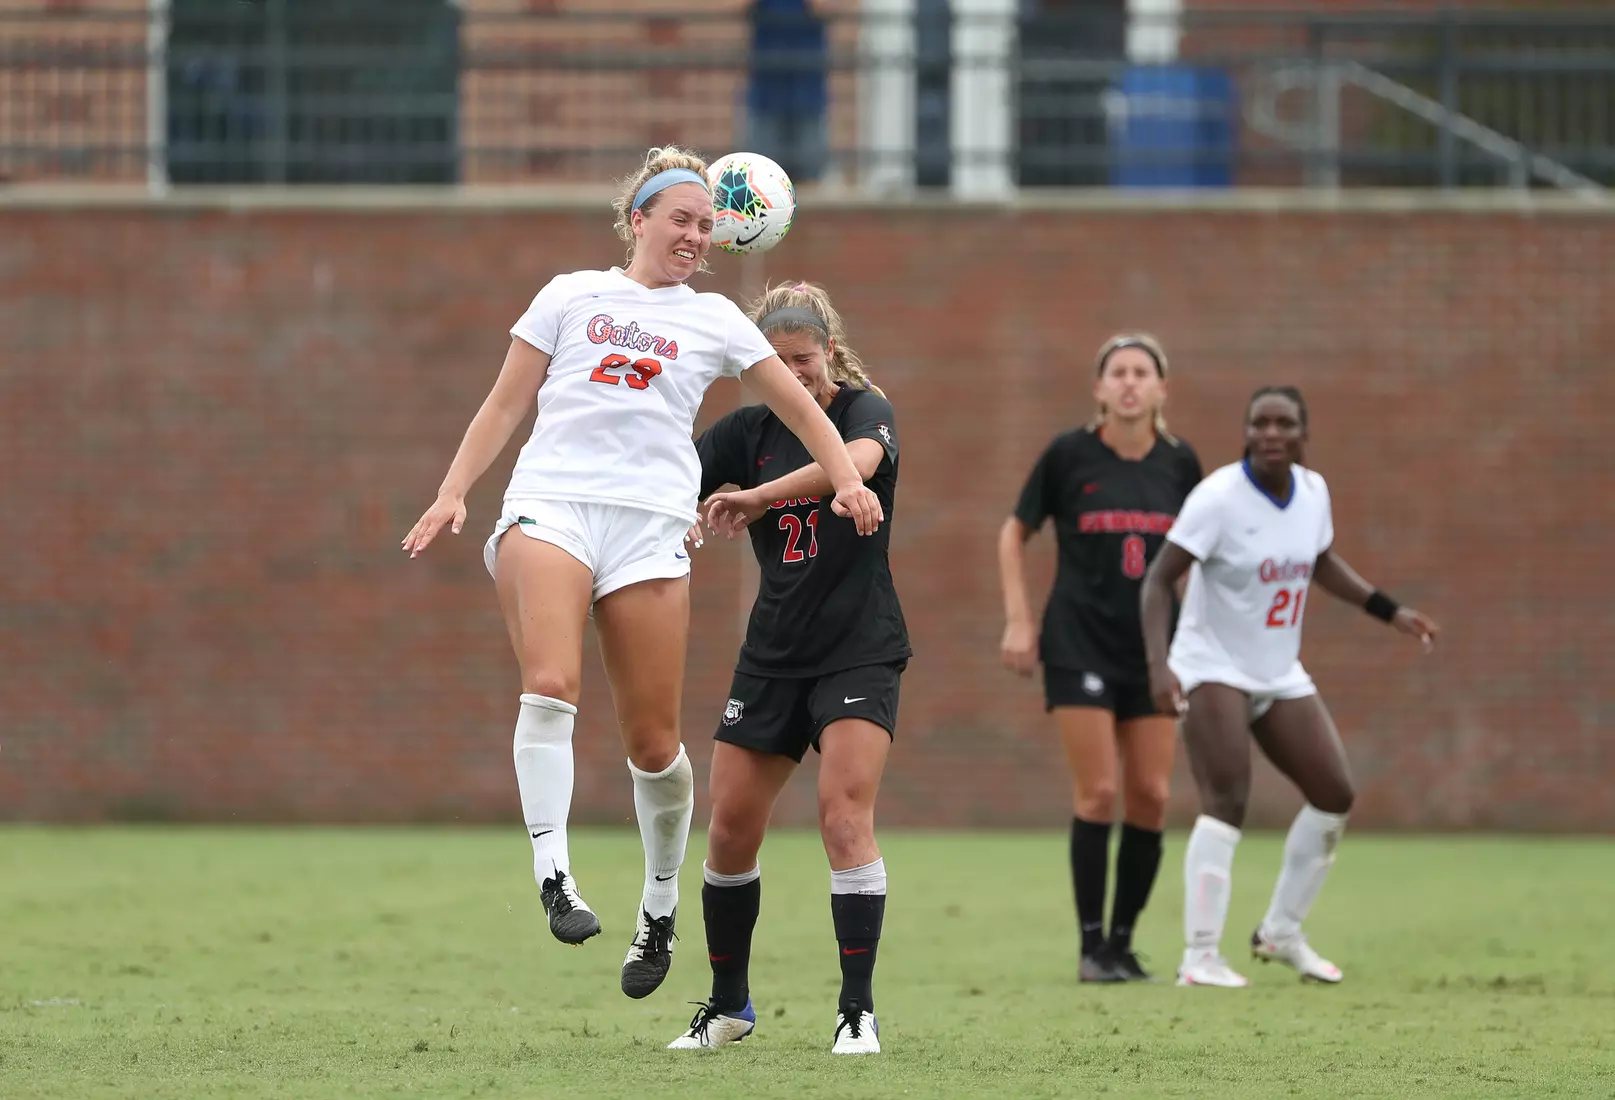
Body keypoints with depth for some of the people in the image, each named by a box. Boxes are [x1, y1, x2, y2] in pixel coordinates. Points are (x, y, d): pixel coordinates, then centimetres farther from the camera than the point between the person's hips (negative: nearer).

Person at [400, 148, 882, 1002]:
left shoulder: (713, 320, 17)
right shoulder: (572, 296, 15)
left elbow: (799, 408, 20)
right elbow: (506, 403, 17)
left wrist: (847, 480, 5)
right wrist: (453, 492, 7)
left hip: (650, 523, 1)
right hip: (549, 505, -1)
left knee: (653, 741, -2)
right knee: (550, 685, -25)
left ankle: (660, 904, 16)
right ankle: (552, 874, -28)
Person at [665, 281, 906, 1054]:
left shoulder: (865, 411, -7)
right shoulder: (749, 430, 6)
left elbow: (860, 459, -31)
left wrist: (756, 496, -38)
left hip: (859, 650, -5)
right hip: (772, 656, 5)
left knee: (844, 812, -19)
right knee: (730, 828, 3)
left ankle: (858, 1011, -15)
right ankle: (729, 1004, 21)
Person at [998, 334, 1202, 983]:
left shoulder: (1180, 465, 3)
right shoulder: (1068, 456, -5)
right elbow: (1015, 534, 6)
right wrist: (1018, 619, -1)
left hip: (1155, 647, 3)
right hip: (1080, 643, -3)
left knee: (1150, 795, -1)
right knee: (1098, 791, -9)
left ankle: (1123, 940, 12)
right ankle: (1092, 946, -1)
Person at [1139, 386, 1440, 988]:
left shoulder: (1312, 491, 0)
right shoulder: (1219, 497, -19)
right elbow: (1158, 580, -20)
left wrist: (1390, 611, 15)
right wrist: (1159, 663, -32)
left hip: (1280, 674, 7)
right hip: (1213, 668, -7)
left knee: (1335, 796, 6)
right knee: (1226, 800, -22)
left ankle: (1282, 932, 23)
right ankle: (1201, 955, -21)